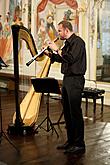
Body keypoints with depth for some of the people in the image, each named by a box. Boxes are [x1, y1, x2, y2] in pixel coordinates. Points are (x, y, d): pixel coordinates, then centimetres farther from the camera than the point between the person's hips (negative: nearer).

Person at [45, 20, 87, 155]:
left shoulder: (78, 42, -12)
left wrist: (57, 50, -15)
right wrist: (51, 54, 11)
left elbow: (70, 59, -24)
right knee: (67, 112, 13)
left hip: (75, 80, -10)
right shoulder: (68, 43, 16)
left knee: (75, 112, -6)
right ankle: (70, 141, 24)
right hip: (67, 79, 10)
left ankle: (79, 145, 2)